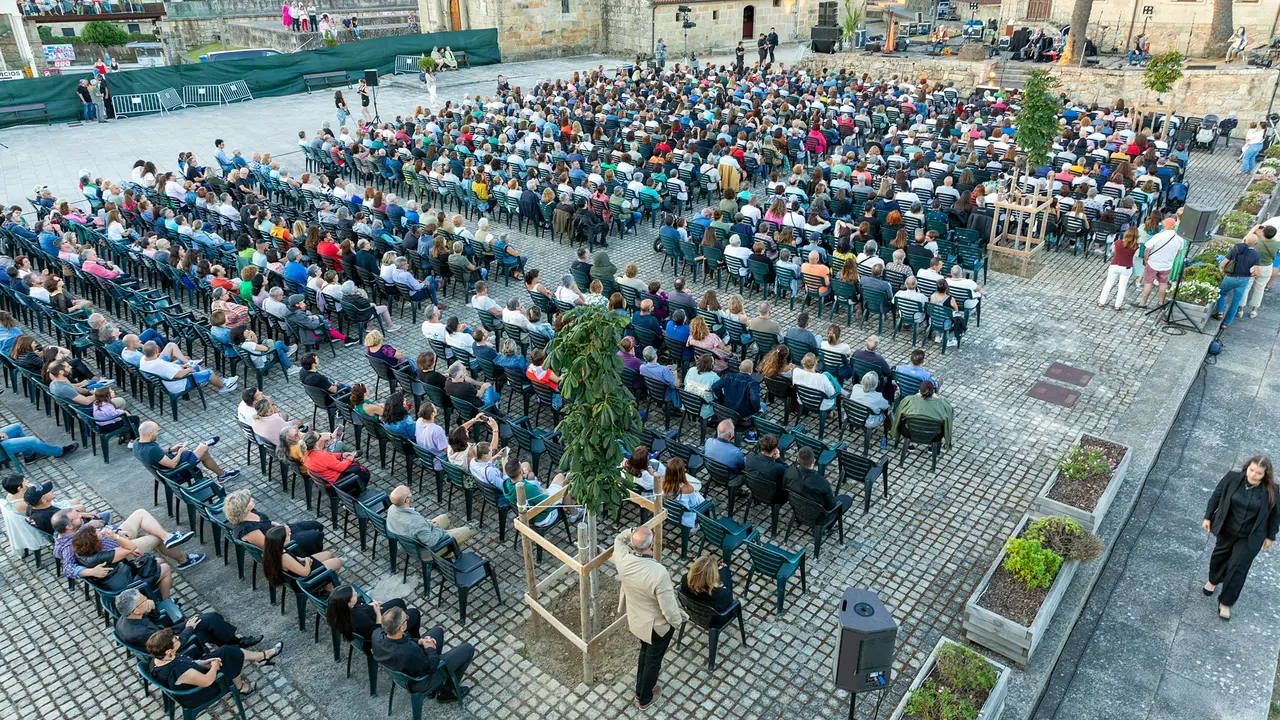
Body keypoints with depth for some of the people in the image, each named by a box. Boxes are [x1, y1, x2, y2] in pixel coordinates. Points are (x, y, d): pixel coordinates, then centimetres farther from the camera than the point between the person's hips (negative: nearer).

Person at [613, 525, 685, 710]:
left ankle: (641, 687, 56)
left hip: (635, 619, 5)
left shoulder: (622, 559, -26)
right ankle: (644, 699, 45)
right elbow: (668, 607, -27)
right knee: (653, 660, 22)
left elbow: (619, 539, 0)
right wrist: (677, 622, -7)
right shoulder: (659, 573, -40)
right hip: (657, 625, -5)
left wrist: (633, 532, -16)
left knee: (645, 650, 33)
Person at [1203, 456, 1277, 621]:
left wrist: (1270, 536, 0)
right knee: (1219, 557, 23)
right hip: (1227, 530, 2)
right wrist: (1208, 517, 0)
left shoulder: (1271, 491, -19)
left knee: (1237, 569, 1)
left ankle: (1225, 603, 17)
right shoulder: (1232, 478, -16)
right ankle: (1213, 580, 54)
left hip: (1250, 538, -2)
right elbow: (1217, 496, -3)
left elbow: (1275, 514, -5)